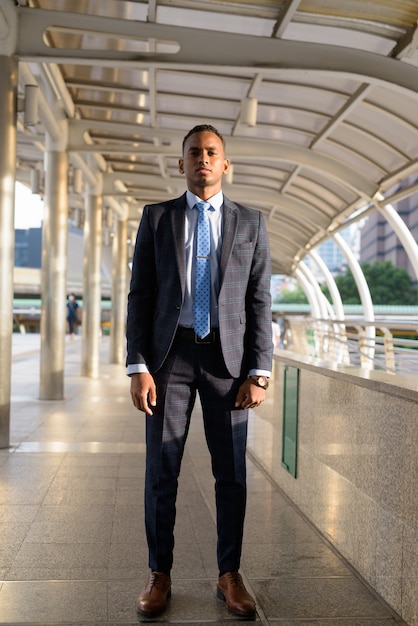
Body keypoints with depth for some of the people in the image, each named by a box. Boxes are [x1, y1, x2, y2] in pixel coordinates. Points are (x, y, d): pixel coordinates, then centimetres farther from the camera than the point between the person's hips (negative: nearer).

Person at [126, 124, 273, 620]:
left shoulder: (250, 222, 8)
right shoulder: (156, 218, 7)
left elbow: (260, 301, 4)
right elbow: (140, 295, 3)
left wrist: (259, 371, -4)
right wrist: (137, 366, -6)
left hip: (227, 356, 0)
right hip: (170, 353, 0)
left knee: (231, 472, 5)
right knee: (161, 471, 4)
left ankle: (229, 575, 21)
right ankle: (159, 575, 19)